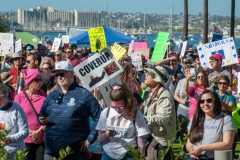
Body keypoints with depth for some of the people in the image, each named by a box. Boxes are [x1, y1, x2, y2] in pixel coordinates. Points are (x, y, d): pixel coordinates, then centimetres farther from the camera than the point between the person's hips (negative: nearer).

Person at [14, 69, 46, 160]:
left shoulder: (44, 97, 3)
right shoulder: (20, 97, -1)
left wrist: (39, 131, -13)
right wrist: (30, 133, -10)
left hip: (42, 139, 1)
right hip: (25, 140, -1)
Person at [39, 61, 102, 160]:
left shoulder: (83, 94, -4)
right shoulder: (52, 95, 12)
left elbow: (99, 117, -6)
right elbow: (42, 116, 20)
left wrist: (90, 138, -11)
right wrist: (42, 120, -3)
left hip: (76, 151, -5)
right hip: (51, 150, 5)